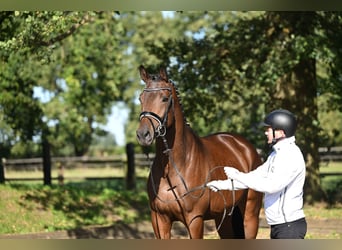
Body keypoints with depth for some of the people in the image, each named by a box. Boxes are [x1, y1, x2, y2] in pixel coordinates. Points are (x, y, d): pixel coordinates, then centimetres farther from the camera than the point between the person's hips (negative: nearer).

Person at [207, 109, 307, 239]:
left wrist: (238, 176, -22)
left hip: (290, 227, -10)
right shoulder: (276, 154, 13)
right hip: (277, 226, 10)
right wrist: (223, 184, 13)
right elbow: (256, 176, 18)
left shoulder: (292, 155, -18)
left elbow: (272, 185, -28)